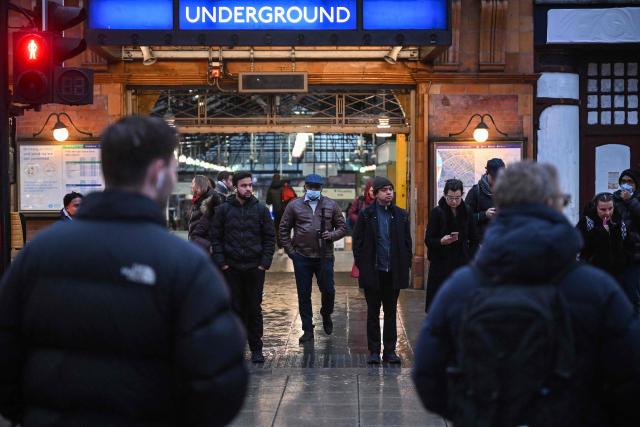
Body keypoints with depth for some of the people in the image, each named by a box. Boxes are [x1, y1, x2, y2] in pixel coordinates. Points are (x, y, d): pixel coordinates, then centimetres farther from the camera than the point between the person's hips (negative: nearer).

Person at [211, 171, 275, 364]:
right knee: (236, 308, 5)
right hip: (231, 268, 0)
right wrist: (221, 262, -4)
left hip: (255, 268, 0)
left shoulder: (261, 209, 3)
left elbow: (270, 237, 4)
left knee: (254, 309, 5)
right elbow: (216, 238, 5)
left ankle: (256, 349, 12)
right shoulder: (224, 210, 3)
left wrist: (265, 262, -5)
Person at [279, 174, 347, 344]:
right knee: (304, 295, 5)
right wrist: (290, 251, 1)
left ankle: (326, 315, 32)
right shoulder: (294, 206, 3)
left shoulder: (331, 205, 4)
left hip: (324, 257, 0)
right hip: (302, 258, 0)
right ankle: (307, 330, 15)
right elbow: (284, 229, 7)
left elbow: (342, 227, 8)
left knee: (328, 290, 0)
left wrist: (332, 235, -12)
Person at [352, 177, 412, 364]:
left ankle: (390, 351, 15)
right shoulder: (366, 215, -1)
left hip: (394, 272, 2)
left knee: (391, 312, 9)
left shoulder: (401, 215, 6)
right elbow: (357, 242, 0)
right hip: (373, 272, -2)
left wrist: (406, 265, 1)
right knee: (373, 312, 6)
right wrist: (361, 265, -7)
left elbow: (407, 242, 9)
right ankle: (374, 351, 12)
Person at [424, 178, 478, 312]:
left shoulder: (467, 212, 6)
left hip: (462, 263, 2)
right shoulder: (437, 212, -3)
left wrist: (472, 260, 2)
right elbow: (428, 240, -3)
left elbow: (474, 240, 12)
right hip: (440, 265, -2)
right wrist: (441, 241, -23)